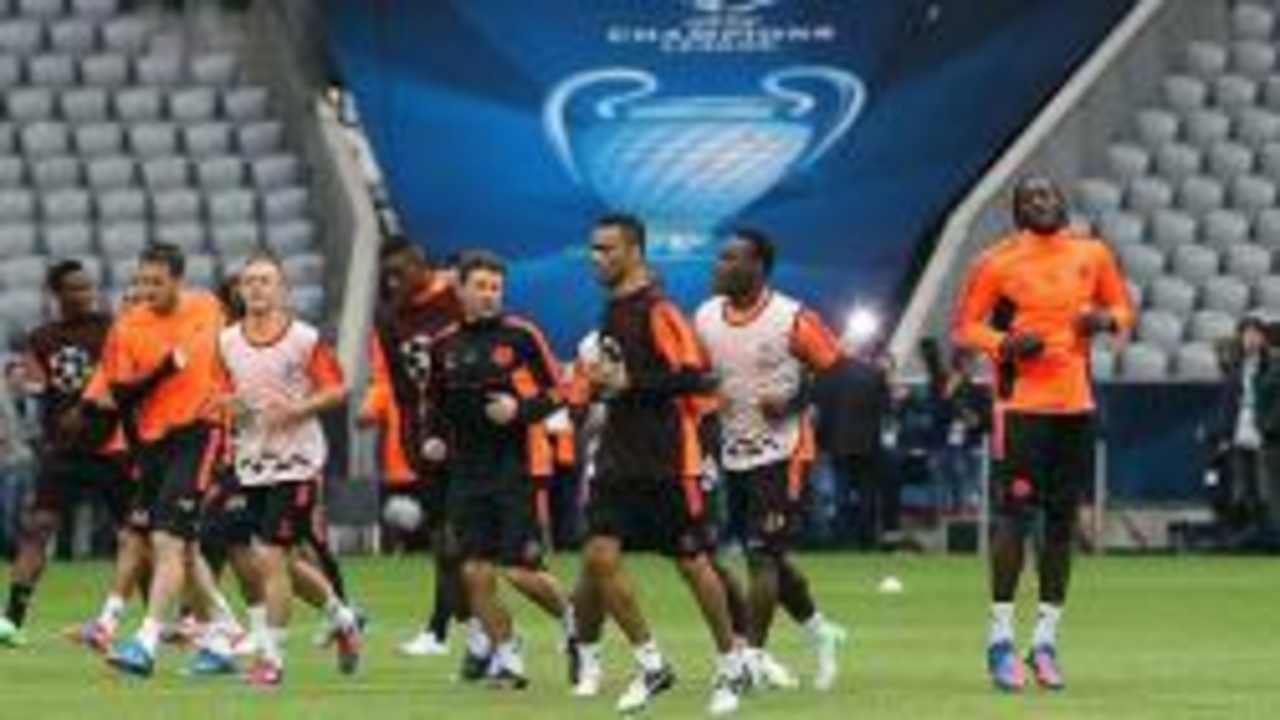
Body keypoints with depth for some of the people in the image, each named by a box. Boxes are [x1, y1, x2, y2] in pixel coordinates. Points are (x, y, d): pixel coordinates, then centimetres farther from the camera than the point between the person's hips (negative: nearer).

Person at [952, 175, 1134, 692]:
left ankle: (1046, 639, 16)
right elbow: (964, 327, 0)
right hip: (1022, 402, -4)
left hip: (1076, 403, 4)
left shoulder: (1092, 255, 7)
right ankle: (1001, 638, -4)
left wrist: (1106, 320, -6)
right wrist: (1005, 344, -17)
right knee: (1015, 513, -9)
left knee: (1063, 519, 8)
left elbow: (1123, 308, 17)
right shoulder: (998, 262, -4)